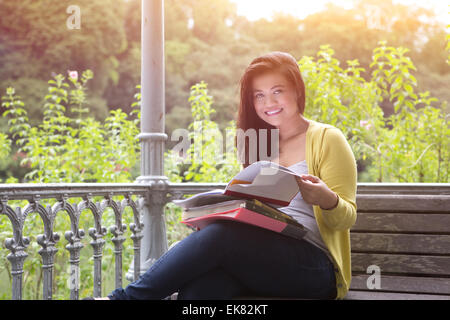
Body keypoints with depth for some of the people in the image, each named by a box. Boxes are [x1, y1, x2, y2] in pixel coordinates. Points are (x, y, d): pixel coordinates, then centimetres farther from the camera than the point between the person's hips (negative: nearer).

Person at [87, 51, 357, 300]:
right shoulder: (259, 145, 23)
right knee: (198, 285, -31)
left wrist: (327, 200, -23)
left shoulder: (327, 139, 6)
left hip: (312, 265, -4)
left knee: (221, 234, -31)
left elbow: (347, 218, 0)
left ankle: (125, 297, -22)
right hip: (258, 260, 4)